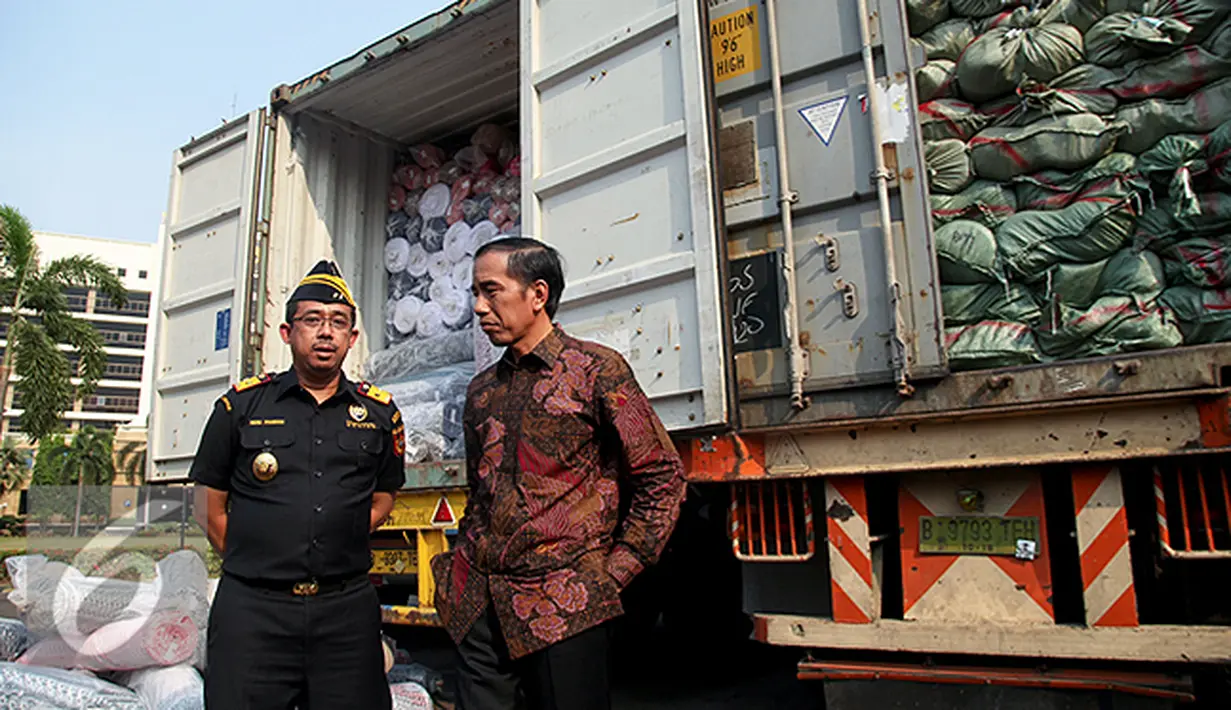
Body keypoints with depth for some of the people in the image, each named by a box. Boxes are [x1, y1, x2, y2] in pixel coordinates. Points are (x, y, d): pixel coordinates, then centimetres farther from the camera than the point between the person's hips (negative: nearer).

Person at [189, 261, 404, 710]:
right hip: (251, 607, -1)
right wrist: (255, 563, 5)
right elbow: (212, 507, 9)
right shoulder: (242, 405, 4)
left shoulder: (380, 413, 7)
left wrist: (339, 550, 7)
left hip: (347, 609, 1)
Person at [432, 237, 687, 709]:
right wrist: (466, 560, 9)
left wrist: (614, 573, -8)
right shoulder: (481, 391, 12)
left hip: (562, 605, -5)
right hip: (477, 604, 5)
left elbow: (662, 477, -5)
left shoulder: (596, 370, -5)